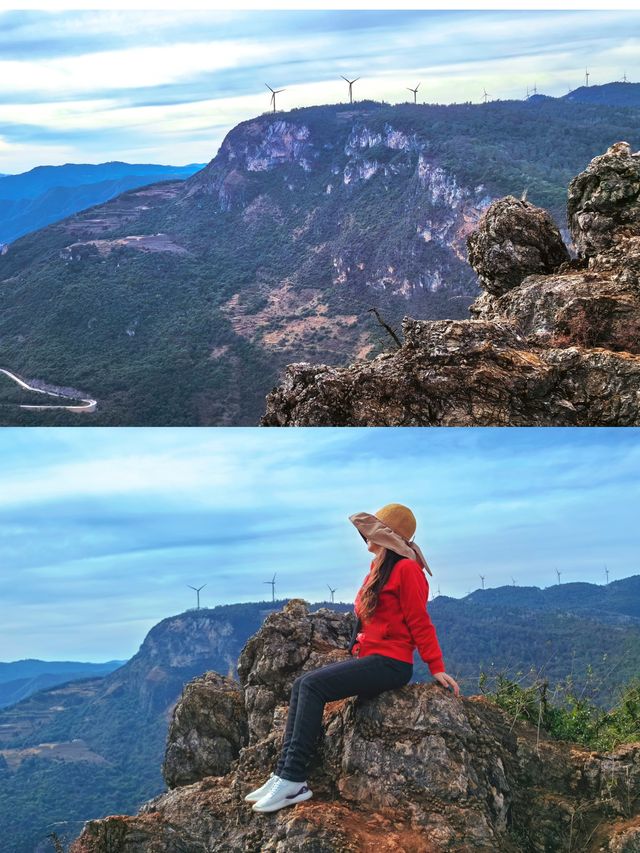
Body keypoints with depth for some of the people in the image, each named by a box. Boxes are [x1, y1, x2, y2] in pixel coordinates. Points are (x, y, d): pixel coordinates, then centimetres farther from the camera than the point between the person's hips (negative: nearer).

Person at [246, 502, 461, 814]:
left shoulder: (406, 569, -10)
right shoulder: (378, 567, 17)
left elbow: (419, 621, -11)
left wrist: (436, 667, -11)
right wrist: (356, 650, 14)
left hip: (390, 663, -9)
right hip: (366, 657, 9)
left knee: (313, 685, -22)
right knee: (300, 685, -4)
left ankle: (294, 781, -23)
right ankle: (284, 771, -9)